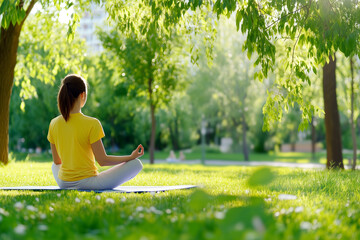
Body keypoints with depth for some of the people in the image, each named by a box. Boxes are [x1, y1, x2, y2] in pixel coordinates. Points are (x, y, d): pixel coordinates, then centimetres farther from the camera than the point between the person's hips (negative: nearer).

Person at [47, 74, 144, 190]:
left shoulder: (54, 124, -6)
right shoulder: (92, 124, -20)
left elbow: (56, 161, 5)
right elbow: (102, 160, -15)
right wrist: (131, 157, -2)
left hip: (63, 184, 3)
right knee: (136, 164, -1)